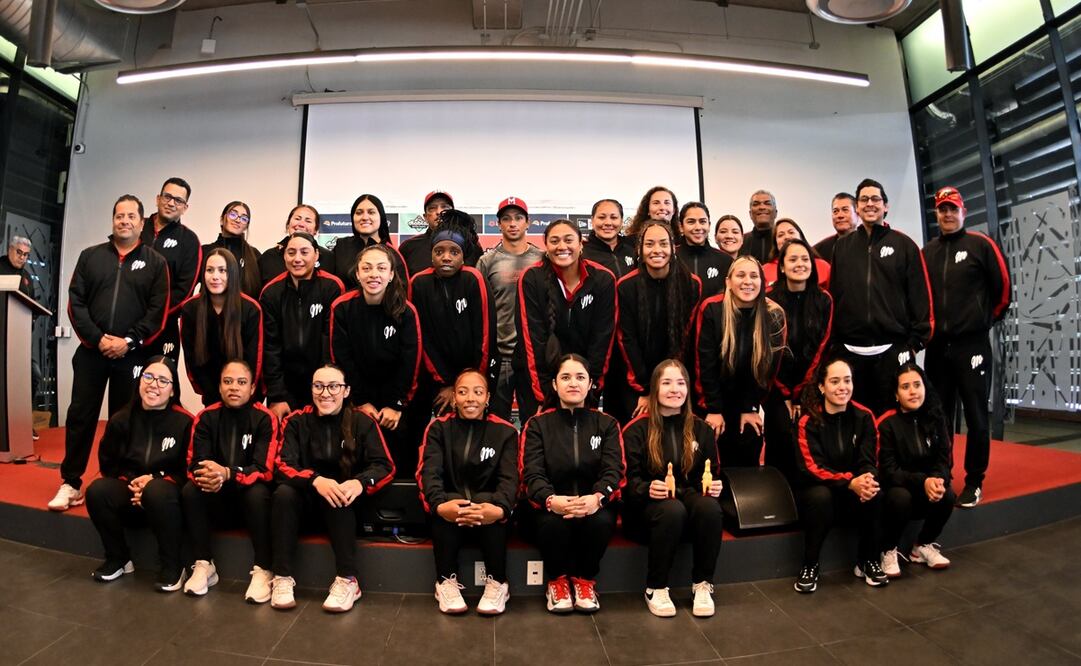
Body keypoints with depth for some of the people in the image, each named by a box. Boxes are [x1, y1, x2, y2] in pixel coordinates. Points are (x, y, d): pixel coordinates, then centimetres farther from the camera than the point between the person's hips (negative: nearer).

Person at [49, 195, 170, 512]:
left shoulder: (155, 262, 4)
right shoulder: (90, 256, 10)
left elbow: (158, 311, -4)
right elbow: (75, 302, 4)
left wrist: (129, 341, -13)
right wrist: (97, 338, -9)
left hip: (132, 355, -2)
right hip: (91, 351, 2)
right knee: (80, 416, 4)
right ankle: (71, 483, 15)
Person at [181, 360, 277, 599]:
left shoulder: (265, 418, -12)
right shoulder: (206, 417, -2)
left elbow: (264, 469, -18)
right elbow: (194, 464, -9)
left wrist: (227, 474, -36)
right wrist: (207, 476, -33)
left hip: (249, 496, -3)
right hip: (219, 501, 3)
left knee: (258, 493, -34)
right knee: (190, 490, -24)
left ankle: (263, 570, -24)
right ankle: (203, 566, -13)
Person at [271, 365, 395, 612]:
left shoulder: (363, 422, -7)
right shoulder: (296, 421, -3)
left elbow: (384, 465, -12)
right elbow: (284, 464, -12)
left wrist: (359, 483, -35)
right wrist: (316, 480, -34)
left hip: (343, 499, -1)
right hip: (306, 497, 2)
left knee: (338, 499, -33)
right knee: (283, 494, -28)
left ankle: (347, 580, -30)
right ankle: (282, 578, -22)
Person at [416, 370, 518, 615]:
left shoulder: (505, 431, 1)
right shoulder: (438, 428, 3)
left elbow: (509, 477, -11)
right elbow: (429, 472, -11)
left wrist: (500, 507, -35)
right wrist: (439, 504, -34)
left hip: (487, 506, 0)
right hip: (449, 518, 1)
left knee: (492, 504, -33)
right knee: (442, 509, -32)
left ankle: (497, 582, -16)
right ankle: (446, 580, -13)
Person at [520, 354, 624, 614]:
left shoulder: (607, 424, 6)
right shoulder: (537, 425, 3)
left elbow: (614, 471, -7)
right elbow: (532, 474, -9)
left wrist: (597, 498, -31)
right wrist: (551, 500, -32)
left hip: (593, 507, 1)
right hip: (550, 508, -1)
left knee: (602, 520, -32)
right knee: (553, 522, -33)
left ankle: (585, 580, -3)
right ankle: (557, 580, -4)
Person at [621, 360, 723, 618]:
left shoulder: (701, 429, 10)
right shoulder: (637, 430, -2)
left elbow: (712, 472, 15)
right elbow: (629, 479, -4)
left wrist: (712, 485, -9)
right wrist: (647, 489, -26)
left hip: (690, 496, 3)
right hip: (648, 505, -3)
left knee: (710, 508, -32)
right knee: (673, 510, -37)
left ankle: (702, 585, -12)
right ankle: (655, 589, -16)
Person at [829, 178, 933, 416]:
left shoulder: (904, 245, 5)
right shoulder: (842, 246, 11)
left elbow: (920, 295, 1)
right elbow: (832, 295, 10)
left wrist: (917, 340, -5)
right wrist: (832, 342, 5)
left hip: (893, 349, -2)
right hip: (849, 350, 2)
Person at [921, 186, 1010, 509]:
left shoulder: (981, 244, -1)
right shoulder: (927, 252, 9)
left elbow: (1002, 286, 2)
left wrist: (988, 319, 9)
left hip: (972, 344, -3)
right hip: (937, 346, 3)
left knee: (976, 416, 1)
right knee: (940, 416, 9)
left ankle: (974, 481, 13)